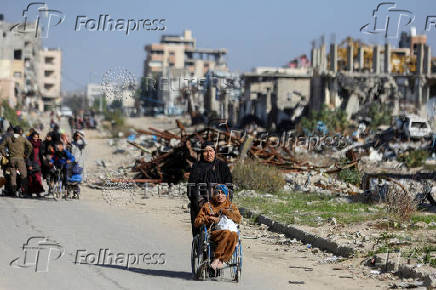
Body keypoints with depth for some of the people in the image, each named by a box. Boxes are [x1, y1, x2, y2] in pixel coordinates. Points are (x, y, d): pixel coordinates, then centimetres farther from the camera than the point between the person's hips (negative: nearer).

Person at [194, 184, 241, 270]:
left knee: (234, 235, -37)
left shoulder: (231, 206, 22)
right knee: (227, 233, -37)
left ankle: (219, 260, -36)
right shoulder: (208, 206, 18)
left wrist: (224, 212, -4)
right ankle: (218, 259, -38)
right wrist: (210, 219, -5)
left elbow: (238, 219, 3)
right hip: (212, 233, -2)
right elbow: (197, 222, 12)